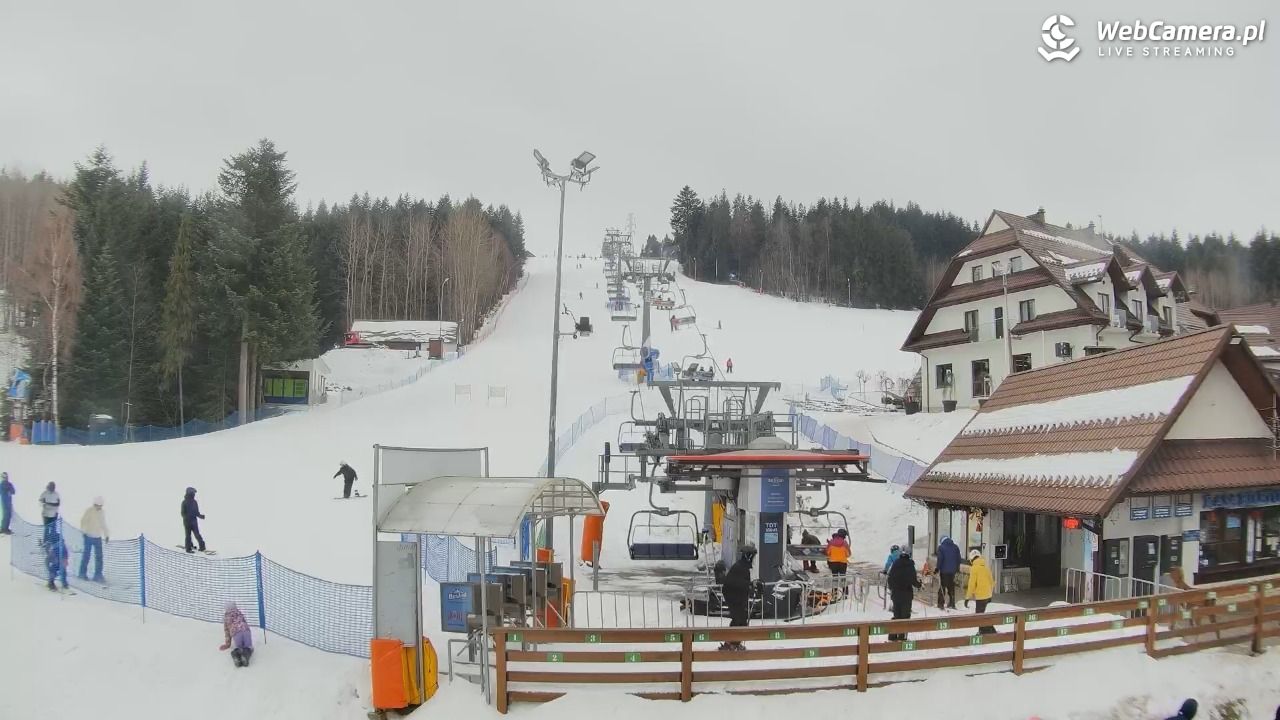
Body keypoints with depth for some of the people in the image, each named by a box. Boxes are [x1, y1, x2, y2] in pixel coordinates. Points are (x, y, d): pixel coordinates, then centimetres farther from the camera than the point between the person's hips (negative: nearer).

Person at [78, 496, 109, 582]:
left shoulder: (102, 513, 9)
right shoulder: (89, 511, -8)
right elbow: (83, 521, -8)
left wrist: (107, 534, 16)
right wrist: (84, 531, -17)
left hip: (98, 537, 5)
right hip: (89, 536, -5)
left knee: (99, 556, 1)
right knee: (86, 555, 3)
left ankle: (98, 575, 5)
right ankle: (82, 573, 16)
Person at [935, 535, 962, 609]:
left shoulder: (941, 547, -9)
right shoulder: (956, 547, 5)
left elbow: (940, 559, -13)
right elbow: (958, 559, 9)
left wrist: (938, 568, -5)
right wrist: (957, 568, 17)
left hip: (943, 570, -4)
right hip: (952, 571, 4)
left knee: (942, 587, 3)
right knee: (951, 587, 14)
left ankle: (940, 604, 1)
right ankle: (952, 604, 16)